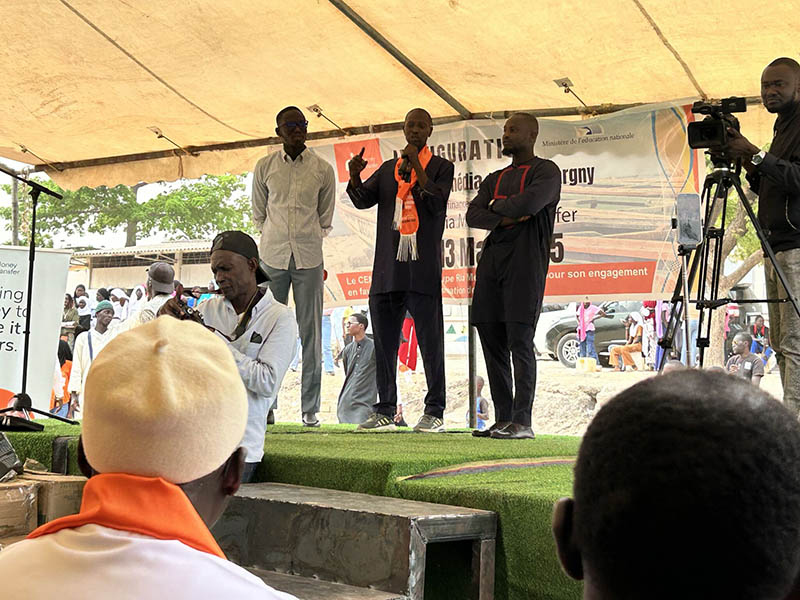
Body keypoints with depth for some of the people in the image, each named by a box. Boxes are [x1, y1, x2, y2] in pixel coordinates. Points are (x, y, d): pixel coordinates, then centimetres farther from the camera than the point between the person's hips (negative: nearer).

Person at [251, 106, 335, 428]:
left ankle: (310, 408, 4)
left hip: (309, 257, 0)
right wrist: (275, 238, 11)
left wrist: (311, 240, 11)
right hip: (273, 255, 1)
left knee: (311, 333, 0)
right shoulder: (264, 167, 5)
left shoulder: (323, 169, 4)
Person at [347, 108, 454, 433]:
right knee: (384, 342, 7)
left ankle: (434, 411, 1)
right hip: (387, 269, 5)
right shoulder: (388, 169, 19)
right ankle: (385, 410, 15)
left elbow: (437, 205, -9)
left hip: (423, 270, -5)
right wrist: (354, 175, -10)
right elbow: (362, 200, 9)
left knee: (430, 341, -4)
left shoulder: (441, 167, 7)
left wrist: (416, 167, -13)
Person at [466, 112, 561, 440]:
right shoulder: (495, 179, 25)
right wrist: (504, 219, -7)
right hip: (491, 262, 7)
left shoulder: (546, 171, 5)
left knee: (520, 342, -11)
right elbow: (473, 215, 11)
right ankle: (503, 419, 6)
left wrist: (496, 205, 3)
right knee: (492, 342, 2)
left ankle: (522, 421, -10)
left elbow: (529, 203, -14)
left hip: (525, 263, -6)